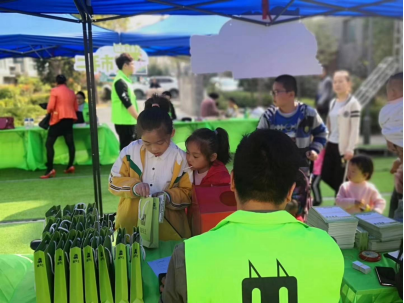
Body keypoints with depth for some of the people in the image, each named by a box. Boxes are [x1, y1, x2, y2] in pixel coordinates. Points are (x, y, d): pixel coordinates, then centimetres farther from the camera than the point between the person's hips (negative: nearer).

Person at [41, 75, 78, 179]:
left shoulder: (55, 91, -5)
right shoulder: (71, 92, 12)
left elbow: (50, 107, -11)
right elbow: (76, 108, 17)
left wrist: (49, 112, 10)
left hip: (58, 119, -5)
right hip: (69, 119, 6)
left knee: (49, 144, -4)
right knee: (70, 143, 9)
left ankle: (50, 169, -11)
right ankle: (70, 166, 8)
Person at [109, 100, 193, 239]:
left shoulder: (180, 159, -8)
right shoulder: (130, 151, -5)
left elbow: (187, 194, -1)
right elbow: (114, 181, 1)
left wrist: (169, 197, -21)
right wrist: (133, 186, -18)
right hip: (131, 221, 1)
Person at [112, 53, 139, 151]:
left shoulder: (125, 80, 15)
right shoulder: (120, 82, -15)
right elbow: (127, 104, -21)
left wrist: (138, 118, 19)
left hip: (129, 121, 10)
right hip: (124, 122, -10)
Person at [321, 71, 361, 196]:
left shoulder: (353, 103, -9)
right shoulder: (333, 103, 13)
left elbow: (355, 128, -13)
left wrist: (350, 149, -17)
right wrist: (324, 142, 14)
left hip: (344, 147, -7)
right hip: (331, 144, 7)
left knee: (340, 180, 1)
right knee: (326, 176, 7)